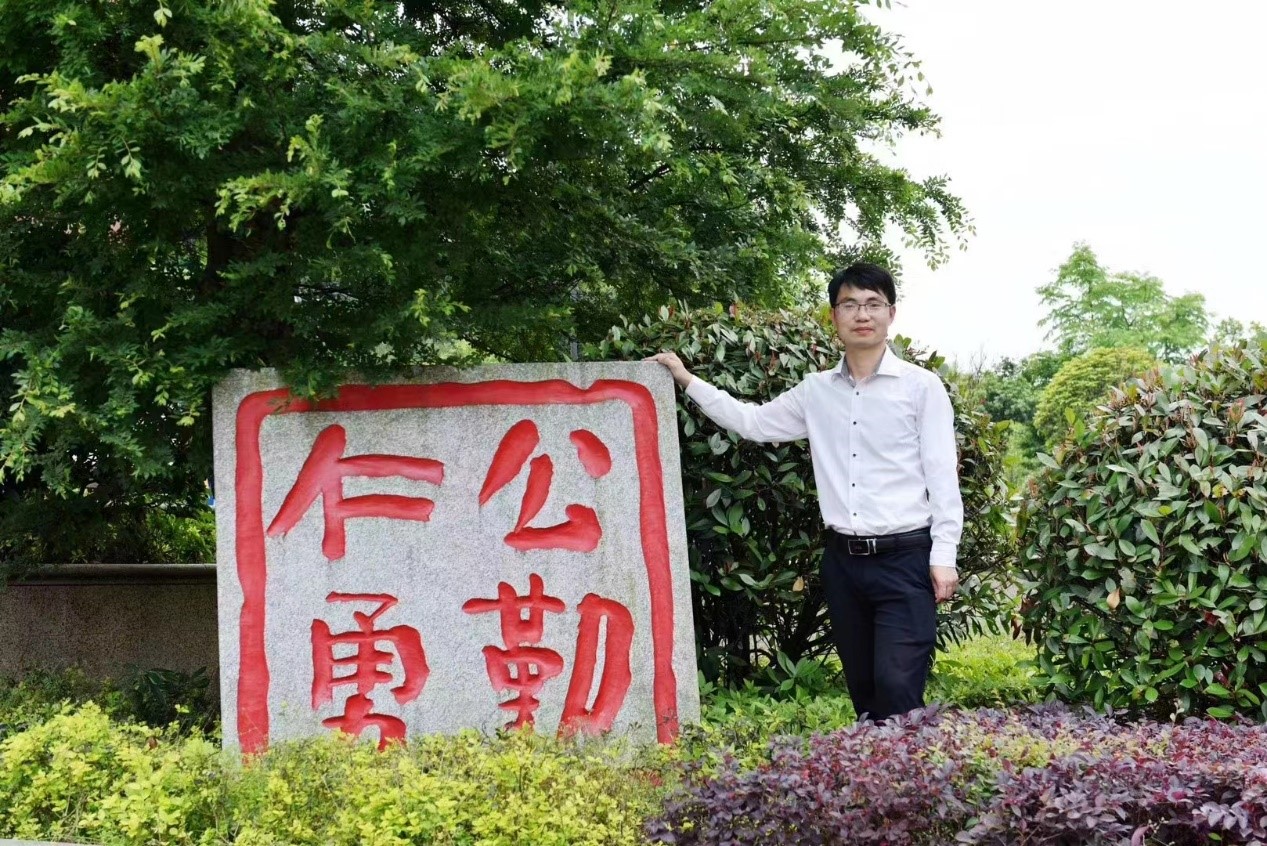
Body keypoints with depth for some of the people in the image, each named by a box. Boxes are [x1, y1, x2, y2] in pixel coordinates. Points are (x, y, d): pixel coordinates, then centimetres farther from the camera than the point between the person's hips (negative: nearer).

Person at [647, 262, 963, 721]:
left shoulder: (921, 386, -2)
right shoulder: (816, 391, 11)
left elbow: (943, 477, -4)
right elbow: (752, 421, 22)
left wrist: (943, 557, -10)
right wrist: (687, 380, 19)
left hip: (904, 558, -5)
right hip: (842, 559, 5)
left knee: (897, 689, -15)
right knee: (863, 691, 10)